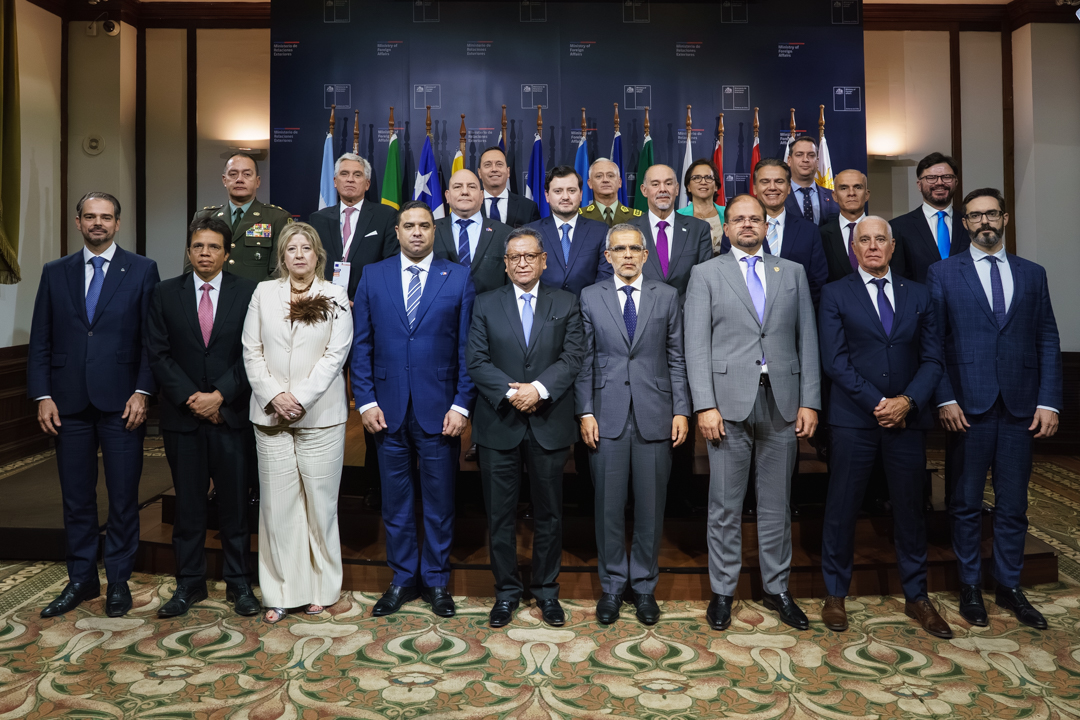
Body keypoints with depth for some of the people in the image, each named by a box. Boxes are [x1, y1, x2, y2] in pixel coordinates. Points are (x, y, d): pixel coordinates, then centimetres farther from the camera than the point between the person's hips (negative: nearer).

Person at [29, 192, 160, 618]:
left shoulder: (142, 270, 2)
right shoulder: (55, 273, 11)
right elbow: (40, 340, 9)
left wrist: (142, 392, -10)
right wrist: (42, 395, 0)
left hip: (122, 402, -3)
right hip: (69, 403, 3)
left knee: (123, 497, 4)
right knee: (76, 498, 11)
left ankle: (119, 580, 18)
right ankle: (81, 579, 25)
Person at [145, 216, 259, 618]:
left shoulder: (247, 293, 1)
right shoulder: (166, 294, 7)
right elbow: (158, 355, 2)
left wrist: (219, 395, -12)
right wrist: (189, 397, -9)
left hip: (232, 415, -1)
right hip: (183, 416, 2)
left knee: (235, 503, 5)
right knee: (188, 504, 9)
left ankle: (239, 583, 18)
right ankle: (189, 584, 23)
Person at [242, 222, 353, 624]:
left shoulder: (335, 298, 4)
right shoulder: (264, 293, 10)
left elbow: (336, 355, -4)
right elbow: (251, 350, 5)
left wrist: (300, 398, -12)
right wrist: (274, 395, -8)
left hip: (320, 414, -1)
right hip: (270, 414, 2)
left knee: (320, 500, 3)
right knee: (277, 502, 4)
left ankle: (321, 588, 17)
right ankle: (280, 593, 14)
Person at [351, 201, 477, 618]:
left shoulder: (458, 278, 2)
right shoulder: (373, 277, 7)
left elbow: (467, 347, -1)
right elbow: (361, 345, 5)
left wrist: (461, 405, -7)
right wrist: (365, 401, -3)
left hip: (439, 409, -1)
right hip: (388, 409, 2)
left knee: (439, 501, 8)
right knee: (395, 500, 11)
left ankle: (436, 581, 24)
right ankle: (402, 579, 27)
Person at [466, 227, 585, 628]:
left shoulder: (566, 304, 6)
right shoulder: (486, 305, 6)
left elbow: (573, 357, -4)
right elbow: (476, 361, -2)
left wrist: (539, 388, -18)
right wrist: (510, 392, -16)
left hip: (549, 424, 0)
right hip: (499, 425, 0)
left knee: (549, 513, 10)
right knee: (500, 513, 8)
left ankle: (546, 590, 26)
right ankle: (506, 591, 23)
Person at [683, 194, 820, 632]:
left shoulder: (793, 273, 13)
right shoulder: (706, 274, 6)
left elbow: (807, 340, 8)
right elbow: (696, 345, -2)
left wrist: (809, 402, 0)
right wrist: (705, 406, -11)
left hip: (782, 401, 2)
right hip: (729, 402, -2)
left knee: (777, 504, 11)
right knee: (725, 505, 5)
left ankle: (777, 589, 26)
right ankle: (722, 592, 19)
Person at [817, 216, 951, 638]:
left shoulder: (918, 295, 11)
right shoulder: (836, 295, 3)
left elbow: (933, 358, 5)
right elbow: (835, 360, -6)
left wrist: (908, 401, -11)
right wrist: (876, 404, -12)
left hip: (908, 415, 3)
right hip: (854, 417, -2)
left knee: (909, 507, 11)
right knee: (842, 507, 3)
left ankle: (916, 596, 26)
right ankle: (836, 595, 18)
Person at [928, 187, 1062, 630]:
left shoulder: (1032, 274, 11)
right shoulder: (943, 274, 3)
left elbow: (1048, 341, 8)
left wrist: (1048, 401, -1)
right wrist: (944, 399, -10)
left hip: (1020, 407, 2)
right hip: (968, 406, -2)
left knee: (1013, 504, 10)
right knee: (967, 502, 8)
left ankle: (1009, 586, 25)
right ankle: (970, 586, 21)